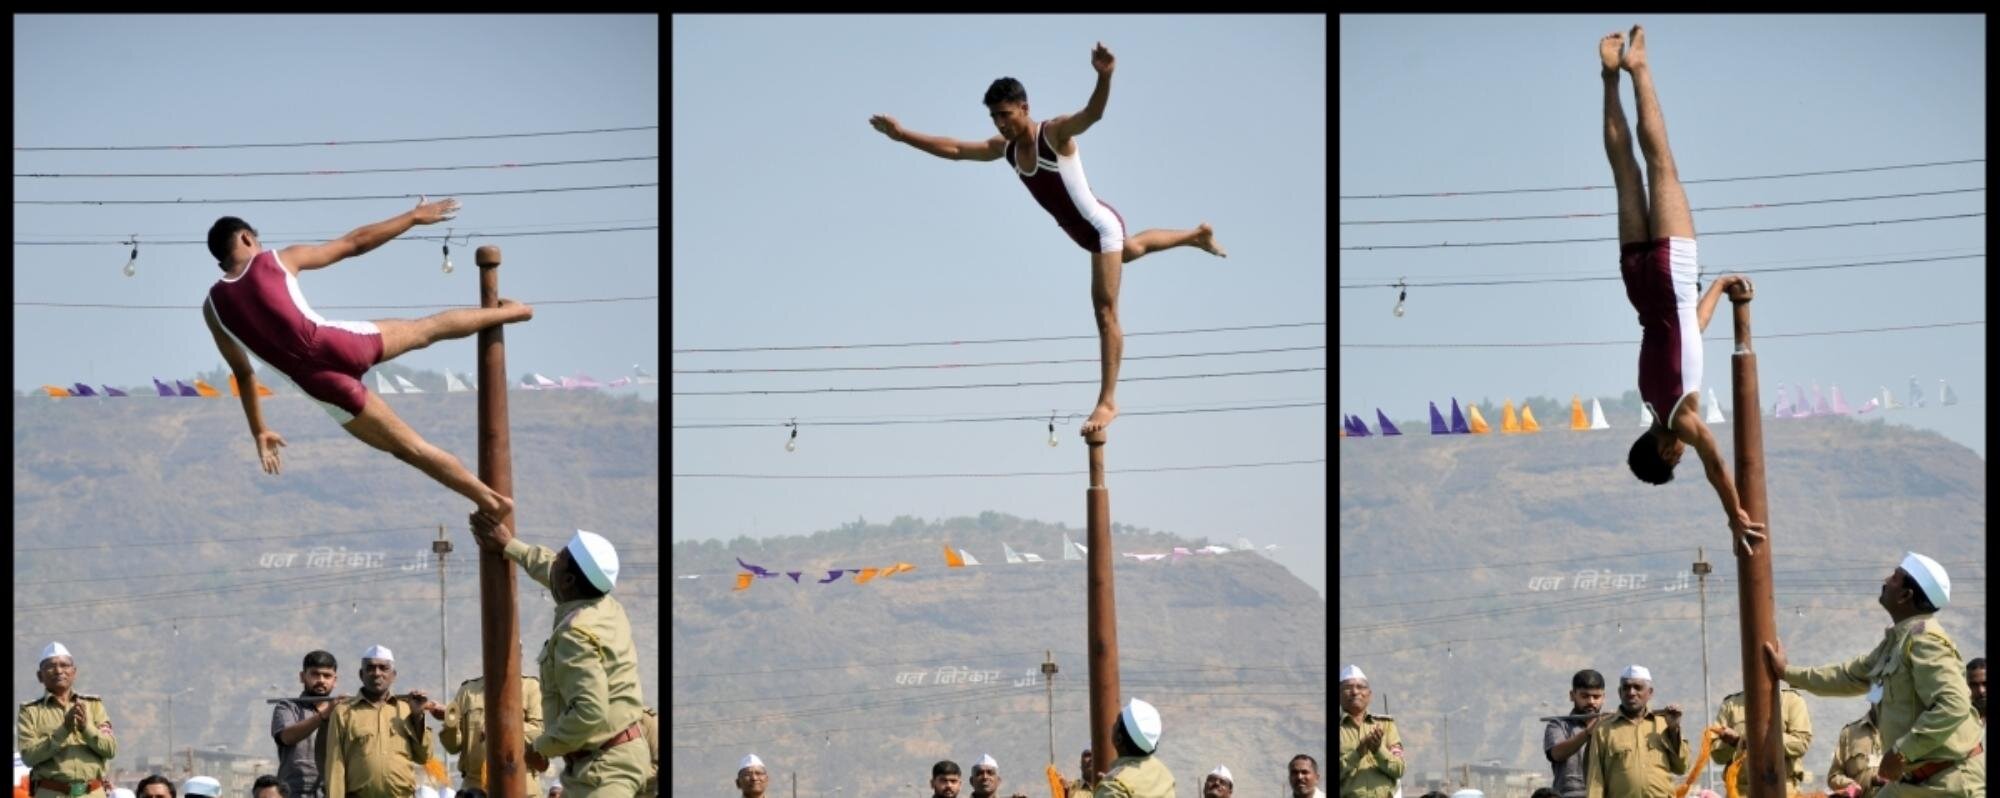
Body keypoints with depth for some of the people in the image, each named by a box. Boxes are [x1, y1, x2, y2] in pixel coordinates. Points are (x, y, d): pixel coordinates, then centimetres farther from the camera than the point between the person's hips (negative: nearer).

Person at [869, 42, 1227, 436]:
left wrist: (1104, 77, -64)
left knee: (1105, 309, -13)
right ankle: (1198, 236, 65)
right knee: (1130, 251, 38)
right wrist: (902, 135, 0)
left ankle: (1108, 400, -17)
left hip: (1101, 226, -10)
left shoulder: (1055, 133, -25)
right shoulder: (1005, 148, -3)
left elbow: (1093, 113, -44)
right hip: (1084, 233, 10)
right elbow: (953, 149, 4)